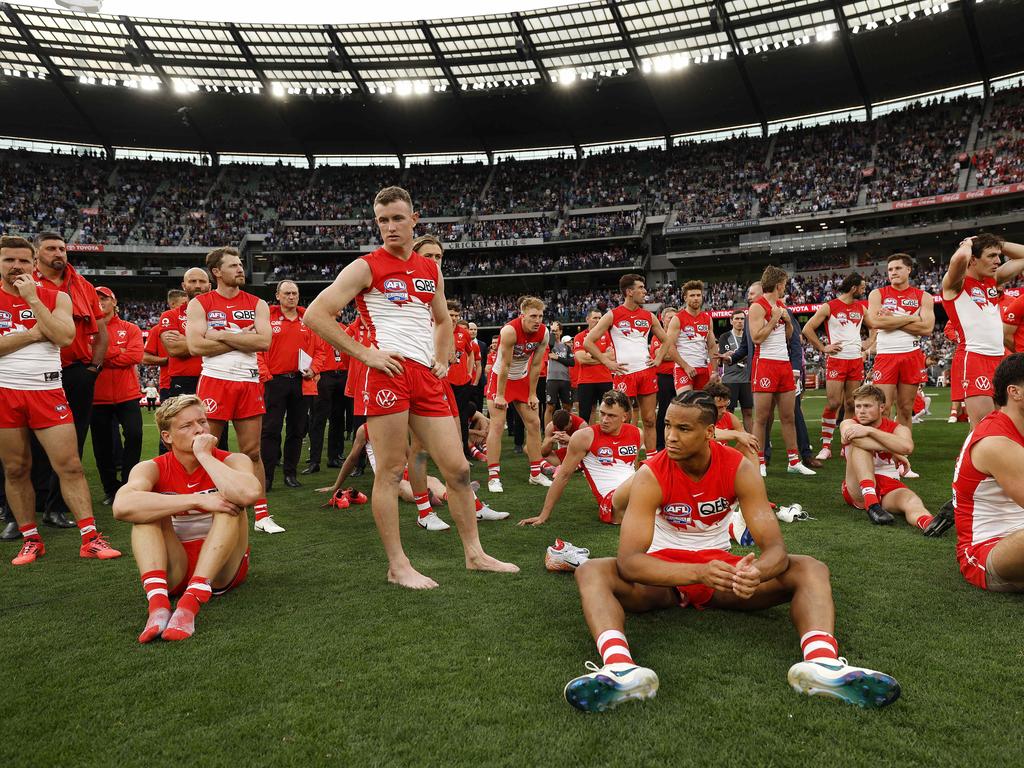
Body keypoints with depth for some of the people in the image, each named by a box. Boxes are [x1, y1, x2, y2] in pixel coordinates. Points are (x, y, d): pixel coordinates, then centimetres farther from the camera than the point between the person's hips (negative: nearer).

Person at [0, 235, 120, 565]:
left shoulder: (56, 297, 6)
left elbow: (65, 336, -11)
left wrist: (32, 298, -10)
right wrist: (33, 333, -10)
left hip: (47, 391, 0)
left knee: (70, 466, -5)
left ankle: (90, 538, -2)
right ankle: (31, 539, 18)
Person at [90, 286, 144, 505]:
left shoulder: (131, 329, 7)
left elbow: (136, 355, -9)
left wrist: (102, 357, -9)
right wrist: (119, 352, -11)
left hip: (127, 394, -1)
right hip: (98, 396, 1)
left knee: (134, 434, -11)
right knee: (102, 443, 6)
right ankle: (110, 489, 19)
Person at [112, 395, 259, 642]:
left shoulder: (232, 461, -9)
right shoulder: (153, 469, -6)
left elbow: (249, 494, -35)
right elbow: (121, 506, -30)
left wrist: (204, 455, -22)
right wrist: (199, 501, -33)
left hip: (223, 570, -1)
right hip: (172, 571, 1)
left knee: (231, 502, -25)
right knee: (147, 511, -19)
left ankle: (190, 603, -38)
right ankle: (157, 603, -37)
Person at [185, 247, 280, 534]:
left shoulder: (257, 304, 8)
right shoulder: (199, 304, 3)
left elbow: (264, 341, -7)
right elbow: (196, 345, -11)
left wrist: (223, 335, -10)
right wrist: (243, 338, -9)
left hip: (249, 383, 2)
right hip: (214, 381, -2)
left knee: (252, 451, 6)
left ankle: (262, 515, 12)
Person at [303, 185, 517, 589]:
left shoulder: (431, 269, 17)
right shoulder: (366, 267, -1)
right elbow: (315, 315, -8)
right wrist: (365, 354, -11)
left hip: (426, 376, 6)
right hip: (389, 371, -6)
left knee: (457, 468, 6)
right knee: (390, 470, -2)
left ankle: (475, 553, 19)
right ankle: (397, 566, 10)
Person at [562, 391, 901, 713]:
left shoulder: (739, 469, -13)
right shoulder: (651, 475, -19)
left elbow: (774, 547, -19)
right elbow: (628, 561, -29)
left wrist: (756, 573, -45)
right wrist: (698, 572, -46)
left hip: (722, 567, 2)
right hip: (664, 572, -2)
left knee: (811, 569, -20)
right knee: (592, 571, -32)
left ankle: (822, 663, -48)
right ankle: (620, 667, -57)